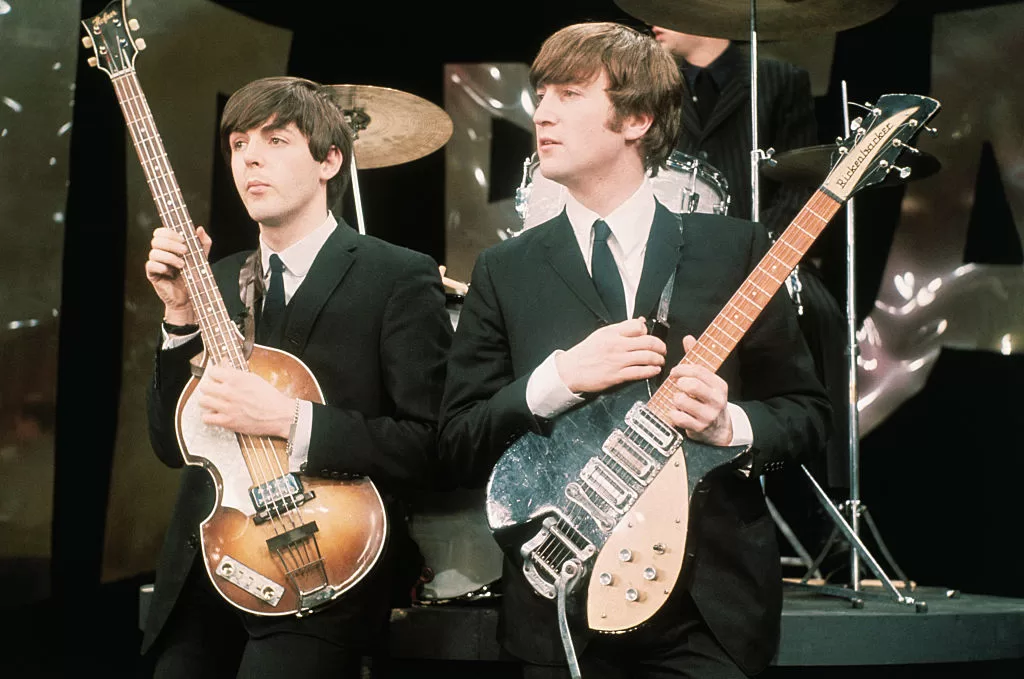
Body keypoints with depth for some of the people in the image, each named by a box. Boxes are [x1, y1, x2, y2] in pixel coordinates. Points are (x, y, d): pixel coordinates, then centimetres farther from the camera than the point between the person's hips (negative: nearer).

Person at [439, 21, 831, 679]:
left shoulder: (735, 248, 0)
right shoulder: (506, 271, 3)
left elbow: (807, 409, 3)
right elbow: (457, 445, -1)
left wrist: (731, 425, -17)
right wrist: (560, 378, -15)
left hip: (711, 602, -1)